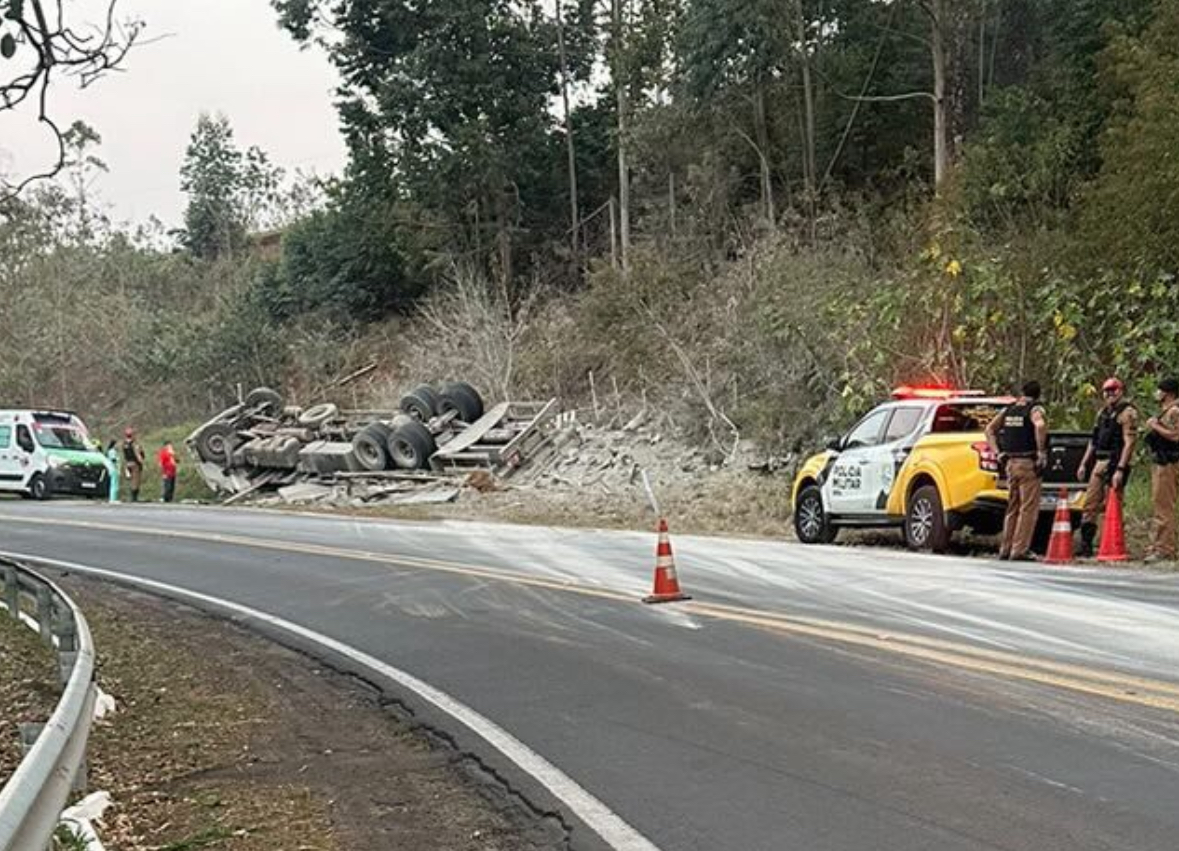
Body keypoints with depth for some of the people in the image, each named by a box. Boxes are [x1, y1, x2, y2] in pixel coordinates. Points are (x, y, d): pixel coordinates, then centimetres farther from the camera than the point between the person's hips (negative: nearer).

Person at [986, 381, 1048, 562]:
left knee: (1013, 507, 16)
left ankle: (1006, 549, 17)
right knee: (1028, 508, -2)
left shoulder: (1008, 409, 12)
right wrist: (1041, 452, -19)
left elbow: (990, 429, 15)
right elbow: (1040, 425, -27)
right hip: (1028, 463, -6)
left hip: (1011, 463, 6)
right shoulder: (1035, 409, -6)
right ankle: (1020, 550, -6)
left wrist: (998, 452, 12)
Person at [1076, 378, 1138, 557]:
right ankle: (1086, 545, 10)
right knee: (1090, 505, 6)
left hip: (1114, 464, -8)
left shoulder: (1127, 413, -8)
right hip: (1098, 463, 8)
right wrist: (1084, 463, 17)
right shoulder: (1103, 413, 18)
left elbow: (1129, 443, -16)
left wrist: (1120, 469, -23)